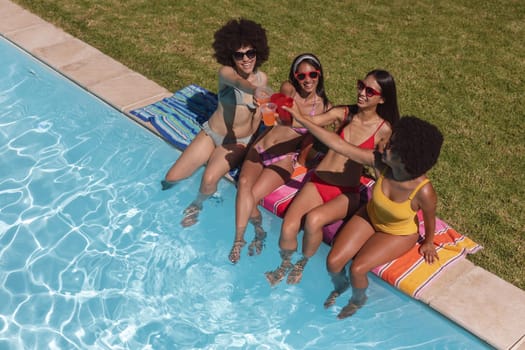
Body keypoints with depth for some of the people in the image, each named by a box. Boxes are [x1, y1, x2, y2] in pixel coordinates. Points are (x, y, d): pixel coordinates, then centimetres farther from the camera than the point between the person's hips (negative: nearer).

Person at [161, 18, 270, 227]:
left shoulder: (262, 79, -7)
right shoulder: (226, 72, -17)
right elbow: (238, 82, -43)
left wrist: (250, 139, 3)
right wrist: (254, 91, -64)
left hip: (238, 141, 0)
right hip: (211, 133, 0)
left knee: (210, 179, -27)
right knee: (172, 177, -6)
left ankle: (197, 204, 9)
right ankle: (166, 186, 34)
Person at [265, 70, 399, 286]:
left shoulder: (383, 130, -5)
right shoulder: (344, 113, 0)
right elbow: (310, 122, -14)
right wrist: (293, 114, -33)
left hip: (346, 193, -2)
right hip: (317, 182, 2)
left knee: (313, 219, -32)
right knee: (288, 229, -20)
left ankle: (301, 265, -1)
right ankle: (284, 266, 14)